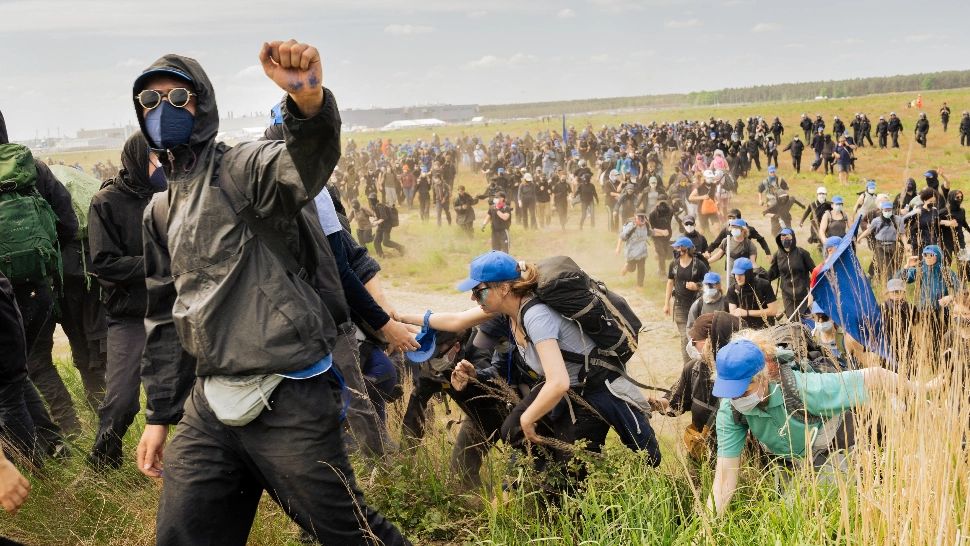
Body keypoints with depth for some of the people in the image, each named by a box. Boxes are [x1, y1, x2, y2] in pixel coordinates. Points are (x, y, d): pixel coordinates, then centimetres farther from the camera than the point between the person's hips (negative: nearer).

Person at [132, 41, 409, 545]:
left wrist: (308, 99, -53)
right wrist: (158, 415, 20)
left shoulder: (245, 168, -6)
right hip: (208, 406, 7)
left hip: (287, 400, -7)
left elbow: (308, 160, -30)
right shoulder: (159, 213, 16)